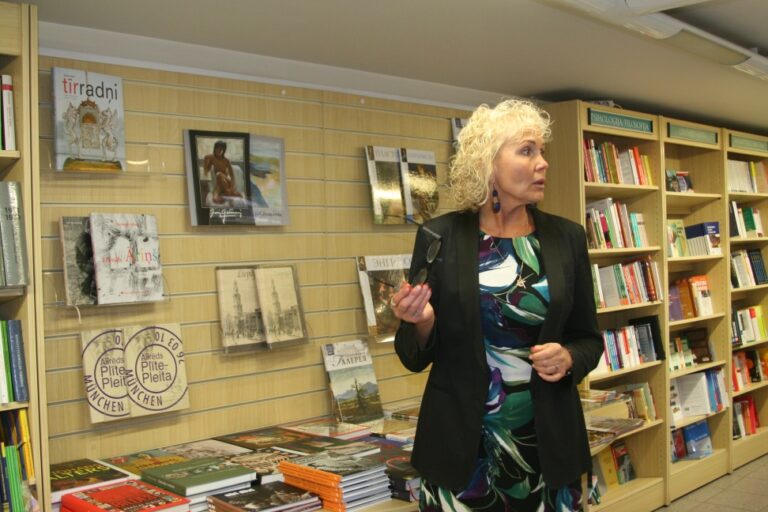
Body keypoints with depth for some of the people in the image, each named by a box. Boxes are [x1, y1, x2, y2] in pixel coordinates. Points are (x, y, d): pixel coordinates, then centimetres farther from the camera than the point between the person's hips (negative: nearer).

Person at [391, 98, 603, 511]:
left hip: (546, 440, 2)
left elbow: (588, 337, 10)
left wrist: (569, 358, -11)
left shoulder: (566, 237, 0)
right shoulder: (439, 236, -6)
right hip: (459, 444, -2)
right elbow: (416, 357, 0)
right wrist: (421, 321, -20)